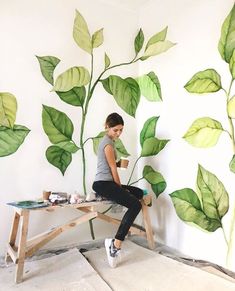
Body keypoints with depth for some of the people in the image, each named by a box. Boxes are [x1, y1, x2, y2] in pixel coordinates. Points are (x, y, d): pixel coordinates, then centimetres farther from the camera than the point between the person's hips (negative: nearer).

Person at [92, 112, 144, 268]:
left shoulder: (108, 141, 18)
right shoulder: (108, 143, -13)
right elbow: (113, 169, -12)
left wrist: (120, 188, 14)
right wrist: (120, 188, -2)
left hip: (106, 183, 10)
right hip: (103, 184, -10)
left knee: (139, 193, 13)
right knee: (136, 205, -20)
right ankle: (115, 244, -17)